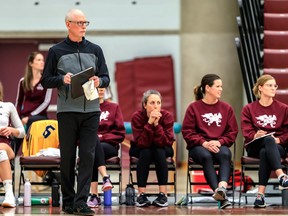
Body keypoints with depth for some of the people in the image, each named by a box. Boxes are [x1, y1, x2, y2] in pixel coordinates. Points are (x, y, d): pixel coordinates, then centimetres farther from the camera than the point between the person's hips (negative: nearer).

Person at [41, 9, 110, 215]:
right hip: (67, 111, -2)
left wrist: (99, 81, -9)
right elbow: (46, 80, 5)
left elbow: (106, 78, 14)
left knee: (88, 156, -6)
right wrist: (62, 79, -14)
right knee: (67, 157, 3)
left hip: (91, 111, 2)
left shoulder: (95, 50, 12)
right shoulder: (57, 51, 5)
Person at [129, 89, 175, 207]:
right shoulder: (137, 117, -22)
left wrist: (156, 124, -38)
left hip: (162, 150, 1)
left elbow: (166, 142, -28)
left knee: (159, 151, -32)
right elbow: (141, 143, -30)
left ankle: (163, 195, -32)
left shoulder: (167, 116, -20)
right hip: (141, 149, 0)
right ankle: (141, 195, -32)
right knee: (146, 152, -33)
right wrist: (149, 123, -39)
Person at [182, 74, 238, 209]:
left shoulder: (226, 108, 14)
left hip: (219, 145, 2)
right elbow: (187, 132, 2)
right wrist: (204, 143, -15)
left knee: (225, 155, -35)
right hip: (198, 146, -2)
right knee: (206, 156, -37)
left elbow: (232, 132, 10)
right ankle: (222, 196, -51)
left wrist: (219, 142, -10)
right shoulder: (194, 107, 7)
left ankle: (222, 187, -58)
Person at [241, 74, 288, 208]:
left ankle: (261, 194, -47)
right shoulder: (249, 109, 13)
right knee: (269, 140, -39)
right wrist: (255, 135, -22)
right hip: (254, 147, -1)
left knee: (264, 153, -38)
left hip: (277, 146, 1)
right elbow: (246, 131, 1)